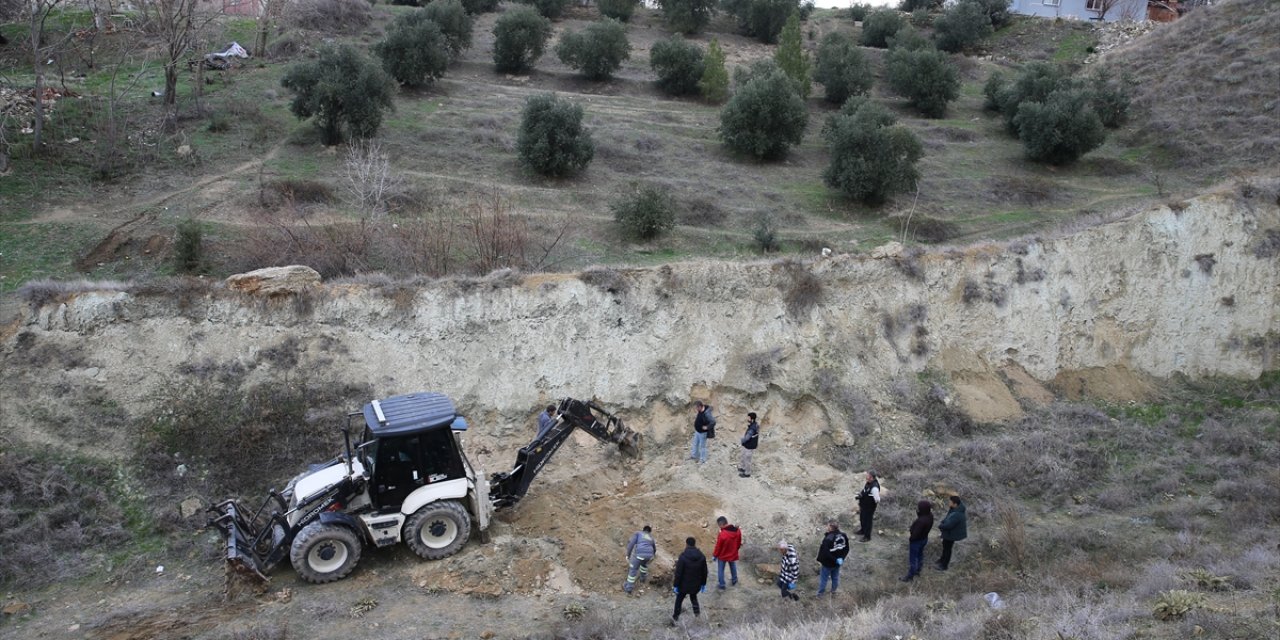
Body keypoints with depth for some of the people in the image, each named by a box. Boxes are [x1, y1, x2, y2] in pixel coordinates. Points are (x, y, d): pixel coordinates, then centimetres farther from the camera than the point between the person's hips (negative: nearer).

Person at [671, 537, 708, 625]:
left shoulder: (683, 557, -21)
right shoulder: (702, 557, -7)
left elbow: (678, 573, -18)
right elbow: (704, 572, 2)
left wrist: (676, 585, -8)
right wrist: (703, 584, 14)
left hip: (684, 584, -3)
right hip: (696, 585, 3)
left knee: (679, 599, 16)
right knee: (693, 597, 31)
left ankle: (675, 617, 23)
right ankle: (696, 611, 37)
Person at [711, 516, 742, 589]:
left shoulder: (722, 534, -34)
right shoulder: (738, 531, -16)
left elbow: (718, 547, -21)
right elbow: (739, 543, 0)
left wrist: (714, 555, -4)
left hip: (722, 556, -5)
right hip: (733, 554, 5)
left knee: (720, 570, 17)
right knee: (733, 567, 28)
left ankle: (721, 585, 29)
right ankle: (734, 581, 46)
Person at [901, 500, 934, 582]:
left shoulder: (921, 521, -40)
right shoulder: (930, 515, -15)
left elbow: (915, 534, -28)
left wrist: (910, 539, -12)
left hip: (916, 541, -8)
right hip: (924, 538, 8)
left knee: (912, 559, 12)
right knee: (920, 555, 28)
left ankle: (909, 576, 28)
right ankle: (917, 570, 49)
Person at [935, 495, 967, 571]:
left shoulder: (957, 515, -39)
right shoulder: (955, 509, -8)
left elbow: (948, 525, -35)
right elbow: (948, 517, 7)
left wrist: (940, 526, -16)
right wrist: (942, 522, -6)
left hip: (951, 534, -9)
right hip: (950, 532, 9)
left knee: (947, 548, 9)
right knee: (945, 545, 29)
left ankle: (944, 565, 27)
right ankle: (943, 559, 52)